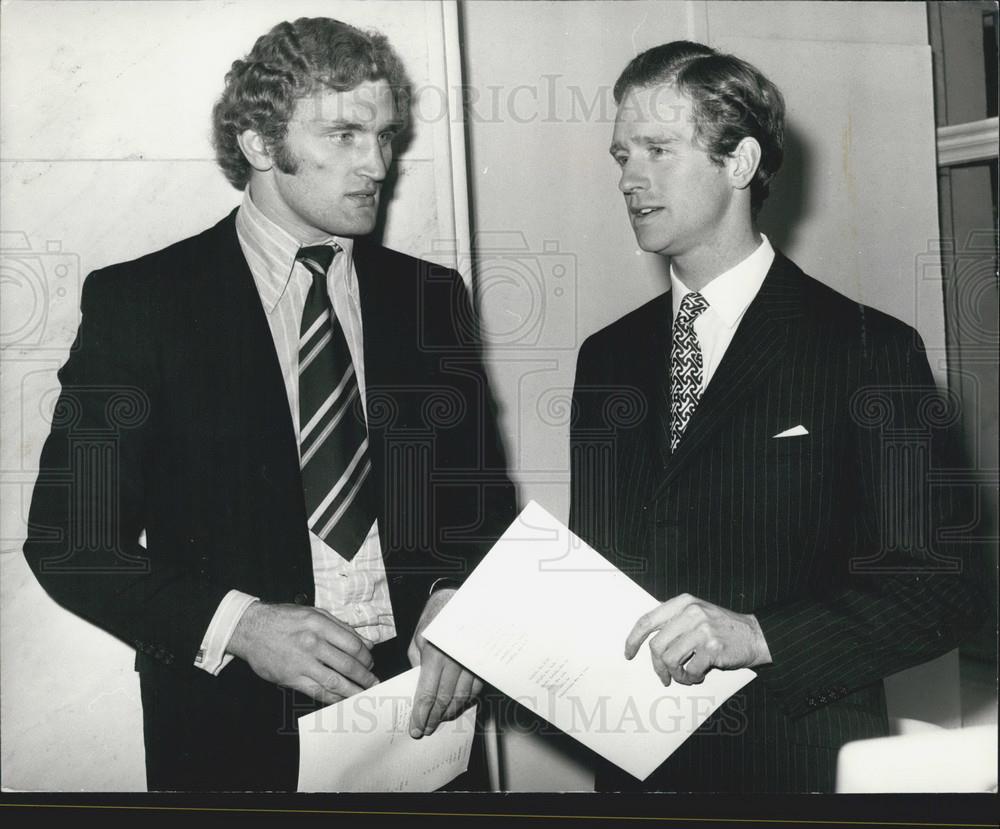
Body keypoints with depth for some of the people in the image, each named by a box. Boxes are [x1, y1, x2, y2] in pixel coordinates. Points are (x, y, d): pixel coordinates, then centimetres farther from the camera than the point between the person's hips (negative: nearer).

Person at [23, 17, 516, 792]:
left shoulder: (429, 296, 4)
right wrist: (236, 625, -20)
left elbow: (482, 497, 7)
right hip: (235, 719, -2)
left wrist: (458, 609, -13)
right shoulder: (138, 300, -5)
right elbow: (74, 539, -7)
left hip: (419, 701, 3)